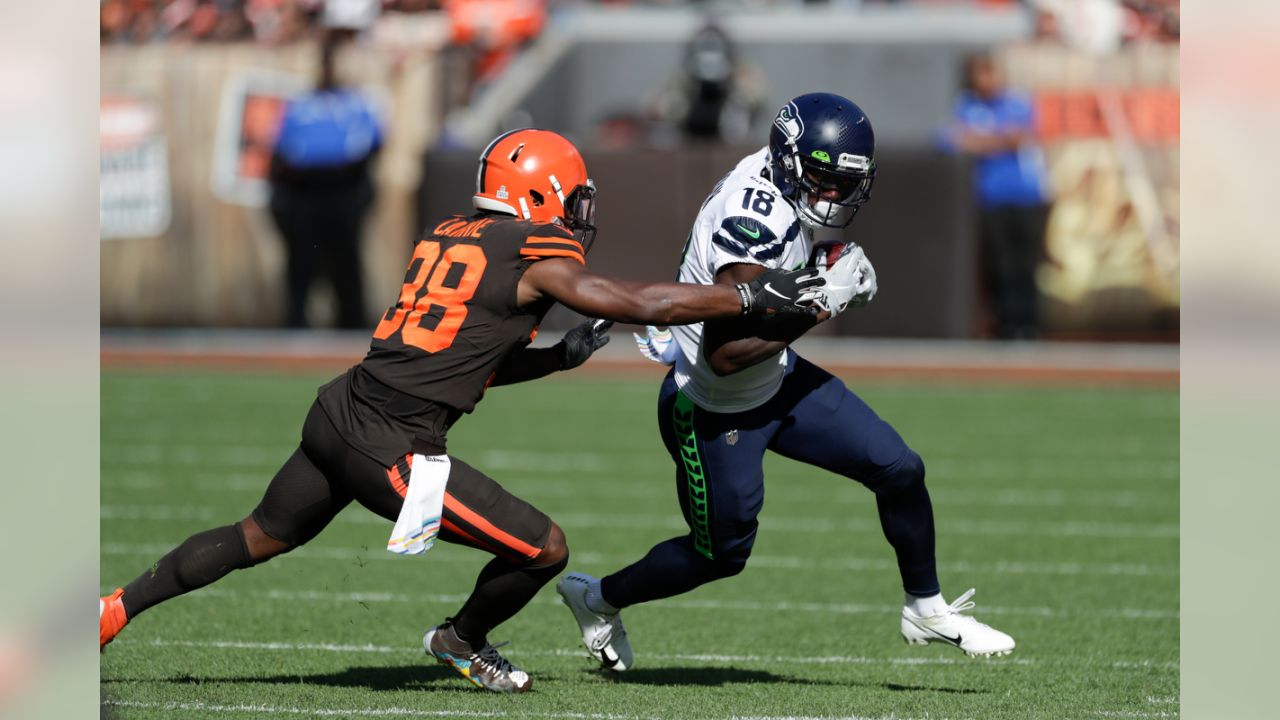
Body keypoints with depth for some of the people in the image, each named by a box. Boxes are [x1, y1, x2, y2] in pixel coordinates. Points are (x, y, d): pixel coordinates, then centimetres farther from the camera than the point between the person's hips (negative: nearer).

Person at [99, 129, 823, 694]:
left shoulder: (448, 238, 16)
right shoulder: (535, 256, -7)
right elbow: (639, 304, -12)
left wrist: (560, 356, 19)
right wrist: (753, 297, -7)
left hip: (337, 413, 8)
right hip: (390, 448, -8)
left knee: (259, 539, 29)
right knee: (545, 548, 4)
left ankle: (116, 610, 33)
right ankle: (462, 640, 28)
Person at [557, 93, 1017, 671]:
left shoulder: (777, 178, -9)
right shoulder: (756, 223, -36)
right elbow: (724, 354, -37)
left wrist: (835, 268, -5)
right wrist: (820, 304, -33)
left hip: (777, 383, 8)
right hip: (714, 412, -8)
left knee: (899, 471, 5)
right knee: (722, 554, 11)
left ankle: (926, 611, 25)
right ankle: (596, 598, 36)